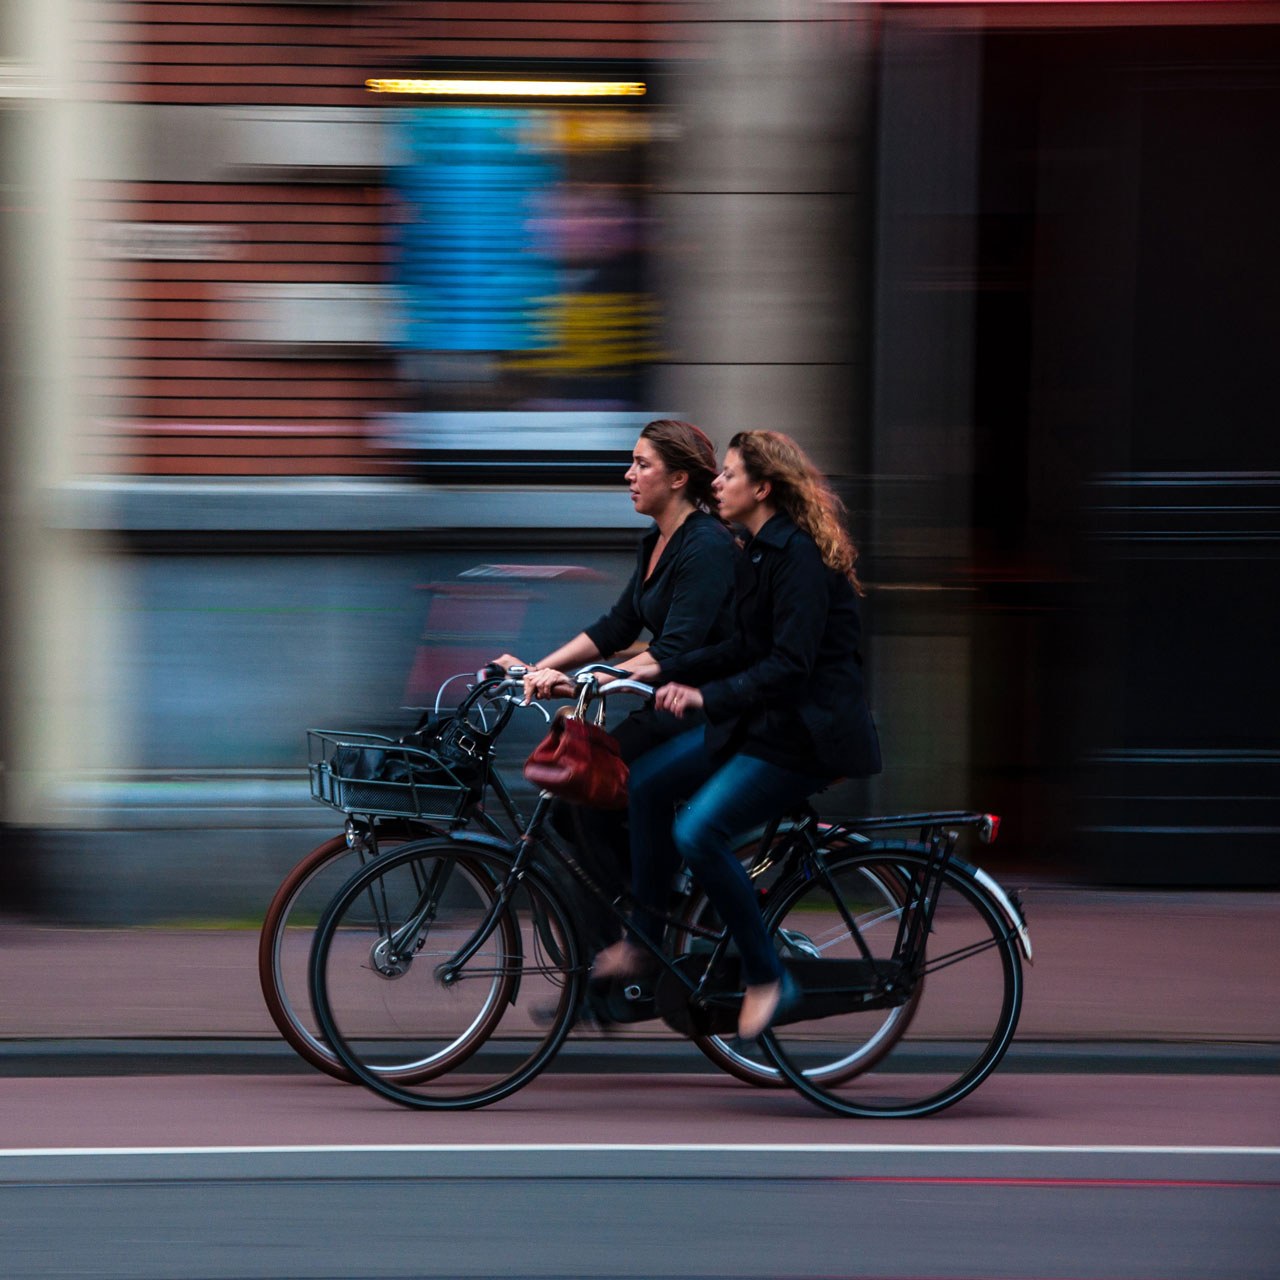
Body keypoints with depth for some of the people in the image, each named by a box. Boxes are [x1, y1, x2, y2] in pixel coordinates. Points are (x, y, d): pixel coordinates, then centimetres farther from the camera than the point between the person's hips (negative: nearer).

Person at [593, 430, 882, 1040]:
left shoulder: (798, 556, -20)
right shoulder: (761, 551, 11)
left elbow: (790, 665, -27)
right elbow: (745, 649, 17)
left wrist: (707, 696, -33)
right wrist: (665, 669, 9)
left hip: (808, 733, -10)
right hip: (762, 719, 10)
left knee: (698, 833, -21)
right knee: (648, 780, 6)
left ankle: (766, 978, -9)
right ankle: (643, 938, 14)